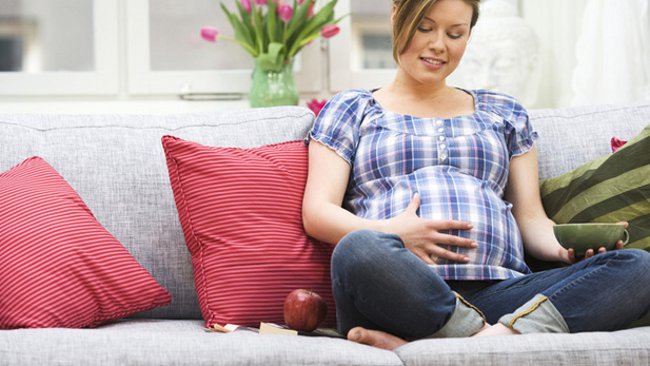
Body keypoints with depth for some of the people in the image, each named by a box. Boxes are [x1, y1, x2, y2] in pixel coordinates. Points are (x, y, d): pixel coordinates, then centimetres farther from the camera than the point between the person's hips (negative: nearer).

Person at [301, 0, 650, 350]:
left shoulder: (503, 113, 29)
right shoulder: (351, 109, 22)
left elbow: (531, 218, 23)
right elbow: (317, 213, 9)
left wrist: (567, 246, -2)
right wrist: (389, 233, -12)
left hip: (497, 292, 3)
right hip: (399, 293, -3)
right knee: (359, 249, -40)